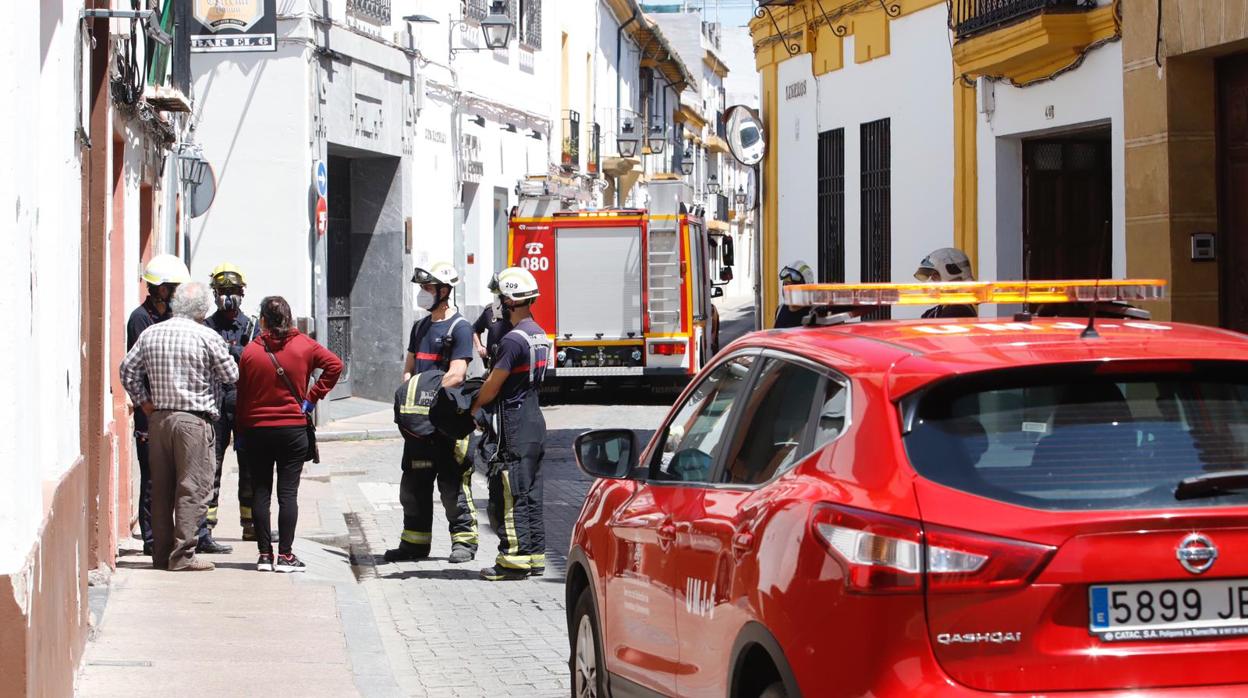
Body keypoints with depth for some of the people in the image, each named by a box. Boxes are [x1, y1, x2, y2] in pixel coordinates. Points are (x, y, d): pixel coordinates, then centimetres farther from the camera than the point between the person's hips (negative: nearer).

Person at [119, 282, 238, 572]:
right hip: (194, 420, -5)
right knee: (193, 488, -2)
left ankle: (161, 554, 15)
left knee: (161, 488, 11)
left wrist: (143, 402, 15)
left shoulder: (150, 334, 6)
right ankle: (183, 555, -5)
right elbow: (231, 375, -1)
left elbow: (128, 369, 11)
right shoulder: (207, 338, -8)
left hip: (158, 417, 5)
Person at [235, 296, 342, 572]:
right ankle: (285, 556, -3)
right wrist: (313, 397, -2)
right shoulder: (303, 345, -3)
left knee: (260, 492, 7)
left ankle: (264, 554, 7)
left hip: (256, 430, 0)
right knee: (288, 492, 0)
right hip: (293, 429, 0)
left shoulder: (251, 351, -5)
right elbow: (334, 365, -5)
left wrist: (240, 431, 7)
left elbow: (242, 396, -1)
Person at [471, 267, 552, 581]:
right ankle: (535, 555, 16)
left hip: (515, 427, -9)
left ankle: (515, 560, -5)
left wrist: (473, 408, 4)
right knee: (531, 494, 12)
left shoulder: (514, 340, -18)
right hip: (535, 422, 9)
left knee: (510, 496, -5)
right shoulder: (540, 335, 12)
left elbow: (493, 386, -12)